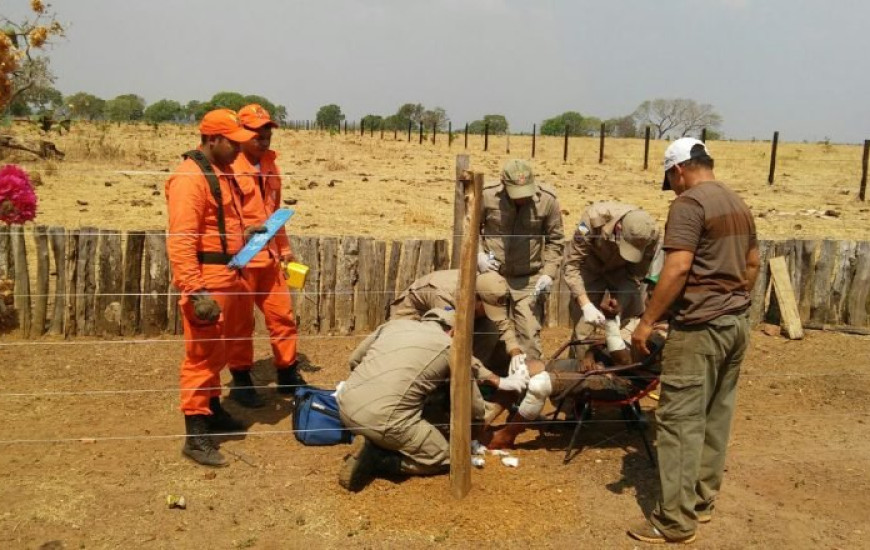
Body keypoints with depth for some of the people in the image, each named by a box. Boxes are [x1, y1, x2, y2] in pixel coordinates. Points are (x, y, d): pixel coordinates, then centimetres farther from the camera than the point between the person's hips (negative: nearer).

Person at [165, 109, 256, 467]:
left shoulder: (222, 172, 15)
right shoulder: (190, 177, -16)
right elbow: (180, 239, -24)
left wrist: (247, 232, 14)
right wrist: (194, 289, -28)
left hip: (228, 274, 10)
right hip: (205, 278, -10)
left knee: (216, 351, 21)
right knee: (202, 355, -5)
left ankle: (213, 410, 36)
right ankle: (195, 436, 3)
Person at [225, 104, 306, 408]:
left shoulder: (269, 165, 13)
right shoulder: (230, 167, -11)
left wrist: (284, 248, 19)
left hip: (269, 257, 7)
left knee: (283, 316, 11)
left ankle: (288, 375, 25)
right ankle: (241, 381, 19)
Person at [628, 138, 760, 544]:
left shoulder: (689, 204, -13)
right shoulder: (738, 204, 15)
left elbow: (678, 269, -22)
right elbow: (752, 264, 21)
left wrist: (647, 321, -18)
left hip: (700, 327, -9)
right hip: (736, 324, 10)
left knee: (681, 420, -4)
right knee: (717, 415, 14)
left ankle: (676, 520, 1)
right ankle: (703, 500, 25)